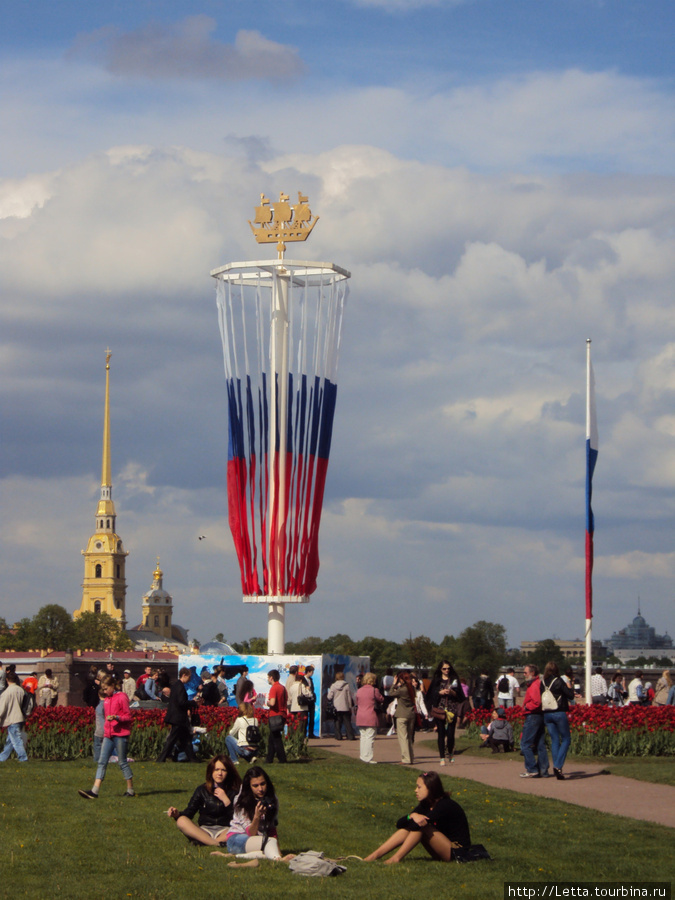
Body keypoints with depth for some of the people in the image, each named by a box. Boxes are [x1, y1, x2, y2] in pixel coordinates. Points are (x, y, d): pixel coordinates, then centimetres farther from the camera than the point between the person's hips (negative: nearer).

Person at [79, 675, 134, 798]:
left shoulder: (122, 697, -7)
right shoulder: (107, 699, 16)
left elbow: (128, 716, -8)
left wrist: (116, 717, -24)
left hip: (120, 734, -7)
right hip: (108, 735, 7)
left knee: (122, 762, -1)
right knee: (102, 762, -2)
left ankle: (130, 790, 10)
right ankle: (94, 791, -9)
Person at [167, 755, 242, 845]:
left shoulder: (234, 791, 5)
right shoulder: (202, 790, 8)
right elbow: (189, 812, 1)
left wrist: (226, 800, -13)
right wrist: (177, 815, -20)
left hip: (225, 831, -1)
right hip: (204, 830, 1)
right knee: (181, 821, -27)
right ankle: (216, 844, -37)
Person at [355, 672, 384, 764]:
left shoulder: (359, 691, 7)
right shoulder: (374, 690, -10)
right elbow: (381, 700, 2)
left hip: (360, 717, 6)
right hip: (370, 717, -6)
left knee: (363, 737, 14)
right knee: (370, 737, -3)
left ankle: (362, 756, 17)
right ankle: (367, 757, -4)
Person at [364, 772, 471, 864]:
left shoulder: (445, 805, -20)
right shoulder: (426, 805, 5)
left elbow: (417, 825, -28)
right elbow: (400, 824, -2)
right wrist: (412, 816, -23)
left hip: (457, 852, -8)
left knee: (421, 826, -23)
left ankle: (396, 858, -22)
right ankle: (375, 855, -12)